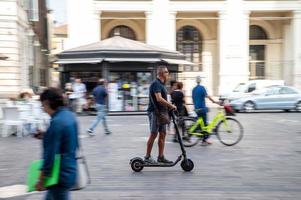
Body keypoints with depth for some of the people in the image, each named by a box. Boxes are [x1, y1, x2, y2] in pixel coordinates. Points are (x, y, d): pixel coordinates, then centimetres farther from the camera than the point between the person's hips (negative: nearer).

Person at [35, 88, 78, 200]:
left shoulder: (56, 122, -24)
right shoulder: (70, 115, 3)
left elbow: (50, 154, -22)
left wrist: (41, 180, -13)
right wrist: (45, 136, 11)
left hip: (61, 174, -9)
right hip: (70, 169, 9)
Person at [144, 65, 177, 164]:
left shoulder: (161, 84, 17)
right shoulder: (156, 83, -15)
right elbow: (159, 99, -26)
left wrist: (169, 107, 14)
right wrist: (171, 105, -20)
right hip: (154, 112, -10)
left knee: (163, 134, 9)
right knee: (153, 134, -4)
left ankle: (161, 157, 15)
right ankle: (147, 157, 6)